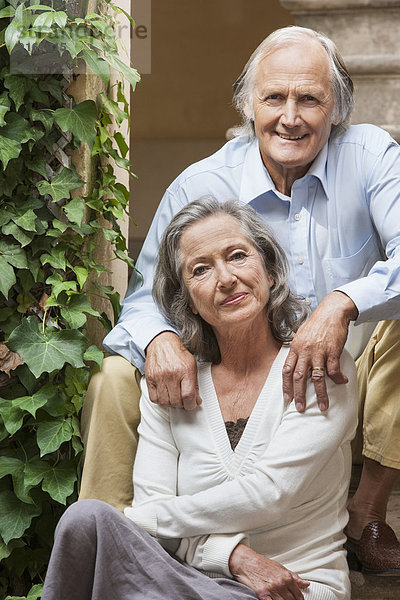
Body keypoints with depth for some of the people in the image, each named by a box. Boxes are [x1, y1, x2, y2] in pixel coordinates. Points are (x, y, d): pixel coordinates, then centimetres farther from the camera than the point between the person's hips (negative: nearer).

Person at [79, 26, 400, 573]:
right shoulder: (199, 187, -5)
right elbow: (146, 295, -4)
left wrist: (344, 303, -42)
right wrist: (158, 339, -30)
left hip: (345, 389, 0)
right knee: (116, 381, -19)